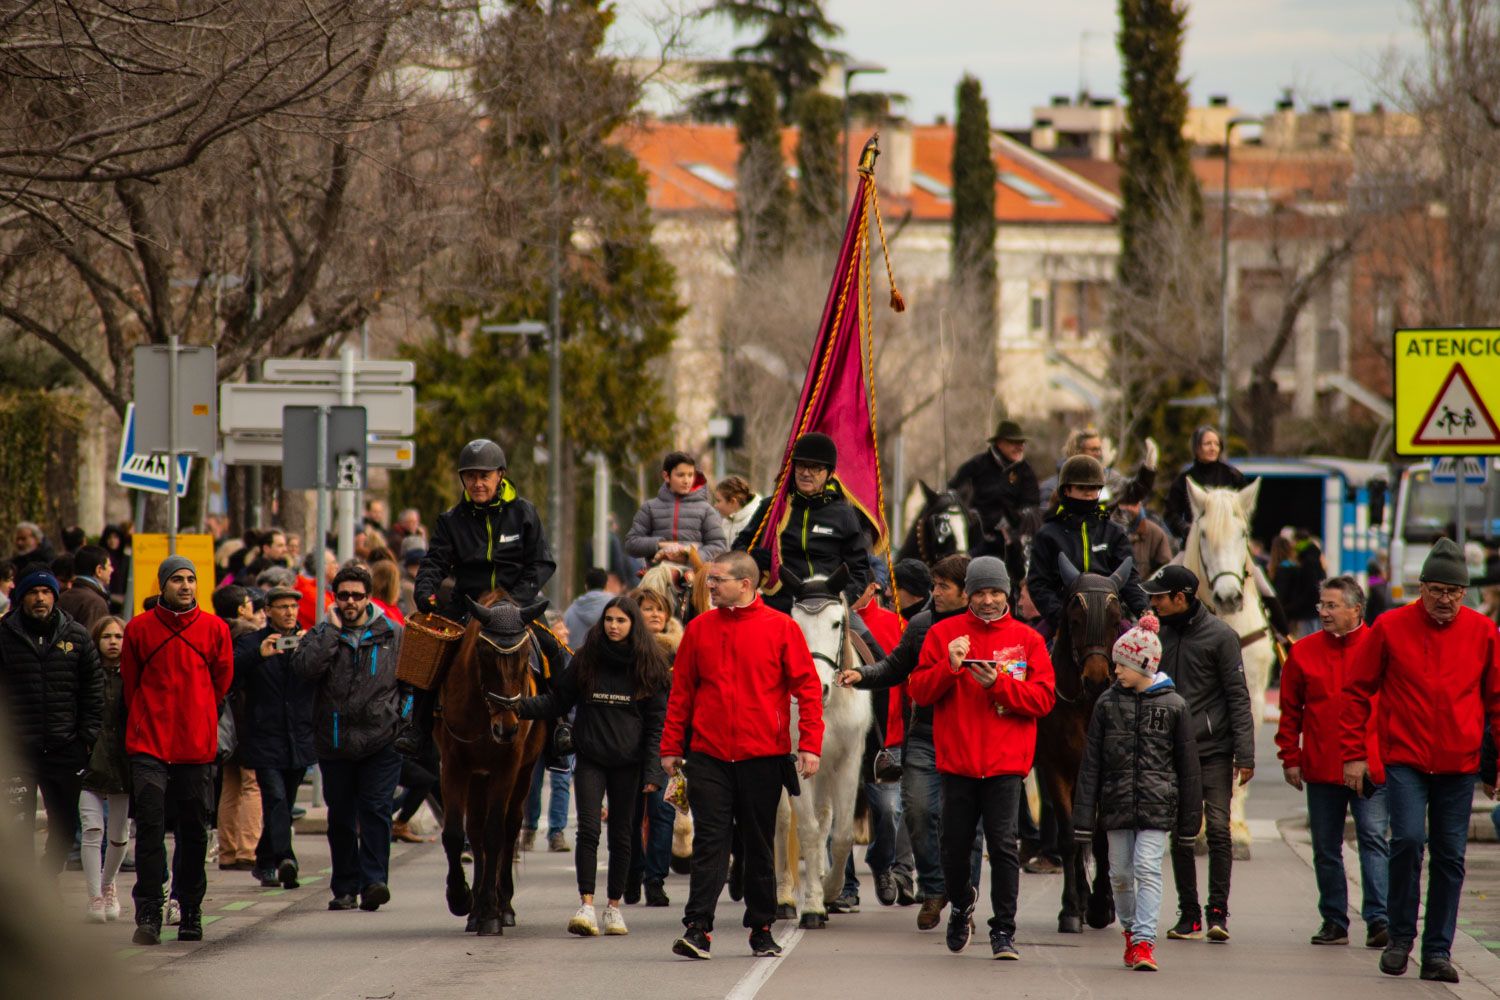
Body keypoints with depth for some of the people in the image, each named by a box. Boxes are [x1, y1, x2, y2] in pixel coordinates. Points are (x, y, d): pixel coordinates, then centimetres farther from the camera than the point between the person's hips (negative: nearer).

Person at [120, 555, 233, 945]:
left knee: (194, 832, 7)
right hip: (149, 744, -1)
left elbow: (221, 681, 12)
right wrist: (149, 722, 9)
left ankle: (191, 912, 18)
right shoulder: (139, 629, 1)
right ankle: (148, 913, -10)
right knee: (150, 826, -10)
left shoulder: (214, 629, 3)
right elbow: (130, 684, 9)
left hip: (196, 745, 1)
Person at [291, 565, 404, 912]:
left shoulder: (394, 636, 8)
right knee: (341, 818, 6)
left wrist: (404, 721, 2)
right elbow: (304, 668, -14)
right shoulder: (322, 635, 6)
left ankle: (374, 880, -15)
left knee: (375, 811, -11)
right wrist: (333, 630, -11)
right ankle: (345, 887, 13)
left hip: (381, 741, -1)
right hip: (335, 743, 1)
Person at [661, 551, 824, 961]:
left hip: (763, 756, -1)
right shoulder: (699, 628, 6)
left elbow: (808, 688, -2)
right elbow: (681, 692, 10)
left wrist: (809, 745, -10)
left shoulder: (781, 628, -2)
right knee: (709, 841, -7)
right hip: (710, 757, 1)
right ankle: (698, 927, -13)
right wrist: (671, 747, 6)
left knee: (759, 846, 8)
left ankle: (761, 930, 18)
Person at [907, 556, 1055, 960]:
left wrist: (997, 683, -13)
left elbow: (1044, 698, -1)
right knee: (955, 845, 7)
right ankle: (961, 904, 35)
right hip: (956, 759, 1)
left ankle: (1003, 931, -4)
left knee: (1003, 845, -9)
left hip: (1006, 762, -1)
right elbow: (919, 691, 3)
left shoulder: (1027, 640, 6)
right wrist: (950, 667, -14)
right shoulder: (943, 634, 7)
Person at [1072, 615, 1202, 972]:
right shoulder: (1108, 703, 5)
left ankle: (1145, 942, -15)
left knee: (1147, 868, -13)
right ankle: (1130, 930, 29)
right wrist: (1083, 819, 1)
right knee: (1120, 873, 8)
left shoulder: (1172, 705, 0)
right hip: (1116, 804, 3)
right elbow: (1091, 764, 5)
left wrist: (1189, 819, 6)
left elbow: (1187, 764, 5)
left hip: (1156, 804, -3)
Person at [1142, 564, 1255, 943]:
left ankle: (1218, 911, -3)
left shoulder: (1220, 636, -5)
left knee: (1218, 829, -8)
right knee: (1180, 835, 4)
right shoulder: (1158, 635, 9)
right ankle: (1188, 914, 10)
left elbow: (1238, 697, -6)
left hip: (1214, 750, -5)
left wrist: (1244, 754, -11)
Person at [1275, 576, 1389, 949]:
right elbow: (1290, 711, 12)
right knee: (1326, 848, 9)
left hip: (1372, 768, -4)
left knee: (1373, 839, -10)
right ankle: (1334, 921, 17)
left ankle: (1378, 919, -14)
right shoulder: (1304, 652, 8)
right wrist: (1290, 758, 5)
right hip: (1321, 770, 4)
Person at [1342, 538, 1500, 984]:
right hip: (1405, 760, -2)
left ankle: (1438, 951, 11)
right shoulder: (1390, 628, -1)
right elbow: (1359, 693, 4)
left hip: (1459, 764, 2)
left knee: (1450, 856, 3)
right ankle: (1400, 935, 1)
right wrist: (1354, 754, 0)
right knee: (1408, 838, -17)